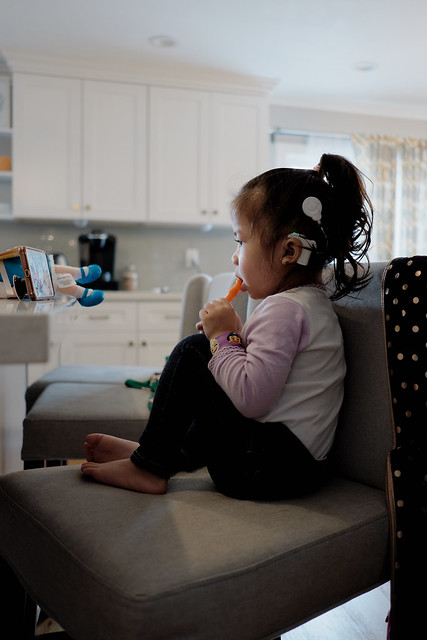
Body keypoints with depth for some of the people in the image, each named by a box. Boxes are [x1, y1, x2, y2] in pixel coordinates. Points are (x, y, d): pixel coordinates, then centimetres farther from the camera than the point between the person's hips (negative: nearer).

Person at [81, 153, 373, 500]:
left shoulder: (284, 308, -20)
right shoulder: (314, 301, 12)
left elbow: (250, 396, -28)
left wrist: (224, 337, -15)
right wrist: (233, 335, 5)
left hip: (268, 469, -11)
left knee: (192, 351, -10)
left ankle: (149, 466, 0)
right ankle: (174, 454, 34)